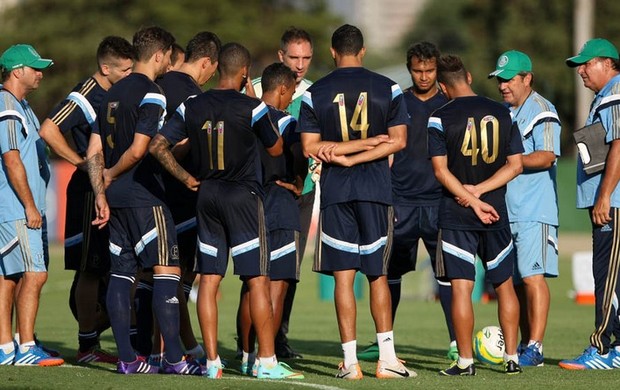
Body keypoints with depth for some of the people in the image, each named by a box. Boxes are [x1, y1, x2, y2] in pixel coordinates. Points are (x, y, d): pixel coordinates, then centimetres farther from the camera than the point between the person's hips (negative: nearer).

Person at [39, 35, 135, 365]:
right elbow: (48, 130, -23)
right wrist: (82, 162, -18)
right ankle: (87, 346, -2)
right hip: (90, 191, -9)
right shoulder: (86, 97, -14)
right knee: (91, 269, -6)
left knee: (113, 269, 9)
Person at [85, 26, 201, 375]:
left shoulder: (113, 93, 15)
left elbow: (94, 151, 13)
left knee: (122, 274, 7)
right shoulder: (151, 95, -11)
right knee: (166, 270, -6)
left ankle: (127, 358, 5)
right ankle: (174, 358, -11)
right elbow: (138, 150, -18)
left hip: (115, 198, 8)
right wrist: (112, 174, -1)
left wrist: (101, 194, 11)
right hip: (144, 196, -8)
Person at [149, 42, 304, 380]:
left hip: (206, 196, 4)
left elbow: (158, 146, 1)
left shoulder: (191, 107, 2)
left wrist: (186, 178, 8)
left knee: (209, 280, 7)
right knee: (258, 280, -2)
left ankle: (211, 361, 5)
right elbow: (275, 149, 4)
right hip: (243, 194, -4)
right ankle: (267, 362, -4)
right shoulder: (251, 107, -9)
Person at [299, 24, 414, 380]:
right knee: (378, 275, 8)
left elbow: (311, 147, -5)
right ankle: (387, 358, 4)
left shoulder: (315, 93, 1)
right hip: (376, 189, 1)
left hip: (335, 191, -1)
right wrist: (369, 144, -6)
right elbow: (398, 140, -5)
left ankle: (350, 360, -3)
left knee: (343, 276, 0)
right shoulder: (388, 89, 2)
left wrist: (342, 150, -3)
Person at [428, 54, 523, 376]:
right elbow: (515, 165, 1)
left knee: (461, 287, -2)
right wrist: (479, 191, -5)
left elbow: (441, 170, -12)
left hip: (456, 216, -3)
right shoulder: (502, 113, 5)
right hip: (497, 212, 3)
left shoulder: (440, 118, -6)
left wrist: (472, 199, -11)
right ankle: (512, 358, 12)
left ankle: (465, 361, -3)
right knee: (504, 284, 13)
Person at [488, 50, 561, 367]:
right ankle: (524, 346, 13)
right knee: (517, 281, 9)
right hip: (506, 210, 8)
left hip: (535, 212, -8)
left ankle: (535, 348, -15)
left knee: (532, 276, -13)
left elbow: (546, 157, -16)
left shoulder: (541, 112, -6)